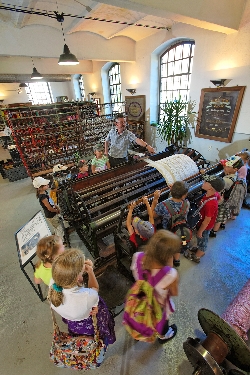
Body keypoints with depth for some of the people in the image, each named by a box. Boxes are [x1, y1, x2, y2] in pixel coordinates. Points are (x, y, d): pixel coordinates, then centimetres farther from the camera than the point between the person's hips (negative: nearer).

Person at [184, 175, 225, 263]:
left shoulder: (210, 204, -42)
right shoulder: (215, 193, -18)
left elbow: (207, 220, -30)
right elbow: (219, 197, 7)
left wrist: (200, 231, -16)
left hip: (205, 226, -7)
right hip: (203, 222, 8)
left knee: (202, 239, 19)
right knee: (203, 240, 31)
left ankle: (197, 256, 46)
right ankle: (200, 250, 59)